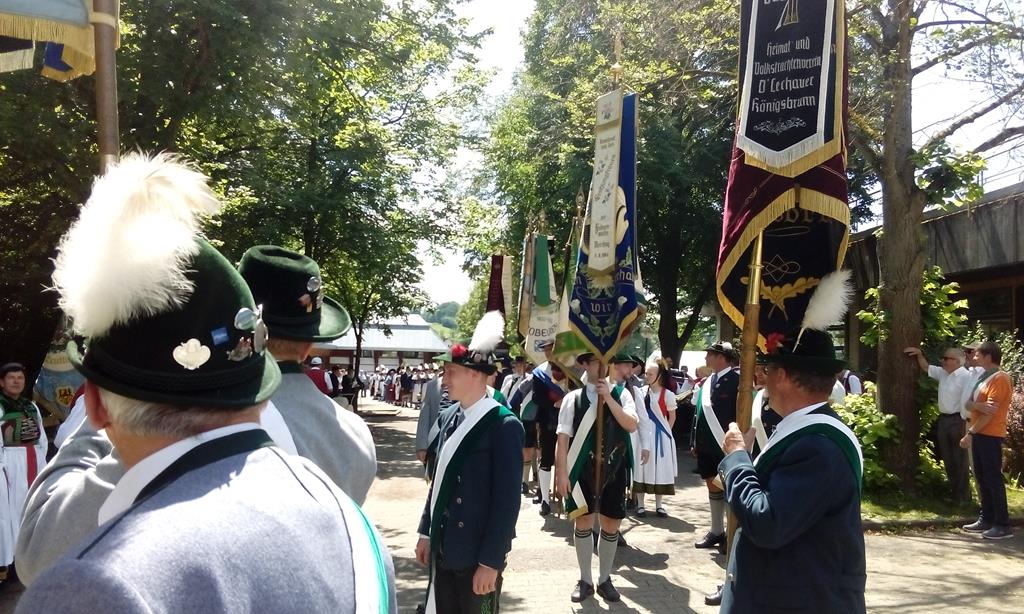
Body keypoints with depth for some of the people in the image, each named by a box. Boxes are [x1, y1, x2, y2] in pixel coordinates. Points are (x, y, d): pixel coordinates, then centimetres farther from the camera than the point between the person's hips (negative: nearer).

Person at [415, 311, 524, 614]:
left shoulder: (504, 425, -16)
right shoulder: (451, 415, 5)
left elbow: (507, 499, -17)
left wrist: (490, 561, -16)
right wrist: (427, 532, 13)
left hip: (477, 556, -6)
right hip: (443, 549, 6)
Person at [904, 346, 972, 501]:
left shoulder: (965, 377, -17)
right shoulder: (943, 373, 10)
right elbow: (926, 367, 25)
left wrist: (963, 424, -22)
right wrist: (919, 354, 11)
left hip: (957, 420, -8)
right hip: (943, 419, 9)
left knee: (959, 459, 2)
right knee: (947, 458, 14)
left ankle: (963, 495, 12)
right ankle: (953, 490, 25)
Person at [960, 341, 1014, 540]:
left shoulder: (1000, 378, -13)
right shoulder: (983, 377, 17)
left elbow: (991, 412, -19)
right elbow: (967, 404, 14)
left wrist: (970, 433, -16)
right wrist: (978, 405, -4)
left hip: (990, 435, -9)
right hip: (979, 434, 9)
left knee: (993, 479, -7)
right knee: (981, 478, 12)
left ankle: (1003, 525, -3)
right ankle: (986, 519, 19)